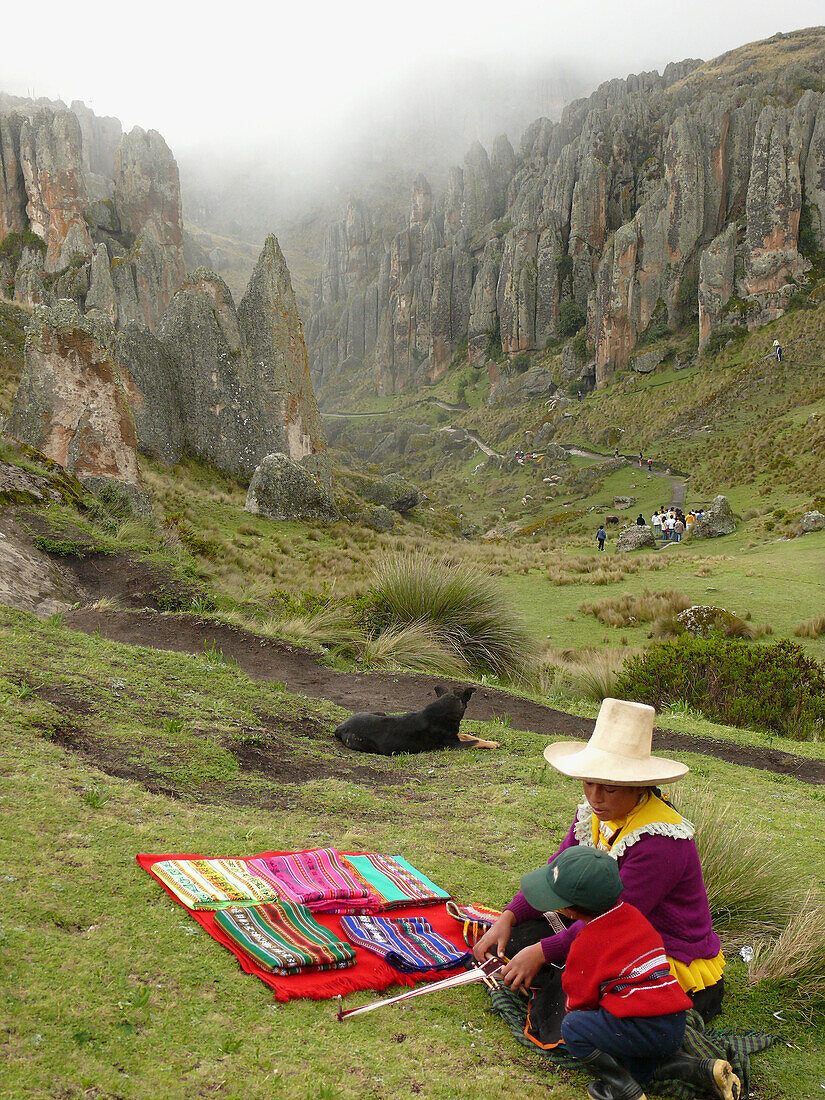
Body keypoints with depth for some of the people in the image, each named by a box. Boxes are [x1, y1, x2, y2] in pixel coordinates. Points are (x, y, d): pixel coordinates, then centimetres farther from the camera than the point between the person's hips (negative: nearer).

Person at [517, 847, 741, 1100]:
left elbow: (579, 1001, 0)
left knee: (572, 1027, -7)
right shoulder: (630, 913, 10)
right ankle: (704, 1069, 10)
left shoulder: (586, 945, -12)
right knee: (632, 1067, 27)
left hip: (645, 1029, -9)